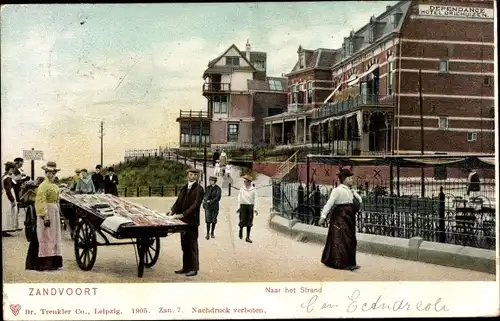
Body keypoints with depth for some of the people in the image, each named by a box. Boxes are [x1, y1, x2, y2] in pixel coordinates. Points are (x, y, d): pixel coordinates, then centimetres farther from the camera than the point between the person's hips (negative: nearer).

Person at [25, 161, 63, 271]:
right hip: (47, 213, -9)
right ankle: (45, 264, -3)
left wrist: (58, 214, 19)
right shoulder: (43, 186, -13)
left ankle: (54, 262, 20)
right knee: (47, 238, -7)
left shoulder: (55, 186, 14)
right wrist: (45, 217, -26)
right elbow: (40, 202, -21)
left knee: (55, 238, 12)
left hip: (55, 213, 9)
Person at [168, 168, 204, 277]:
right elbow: (179, 201, 11)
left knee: (192, 245, 0)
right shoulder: (184, 188, 13)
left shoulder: (199, 189, -9)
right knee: (184, 245, 13)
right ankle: (186, 267, 23)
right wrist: (172, 211, -6)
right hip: (183, 221, 7)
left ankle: (194, 269, 7)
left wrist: (183, 214, -23)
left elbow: (195, 205, -17)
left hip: (192, 221, -7)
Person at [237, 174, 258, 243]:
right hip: (243, 206, 0)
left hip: (250, 207, 1)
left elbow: (255, 199, 2)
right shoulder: (242, 189, 4)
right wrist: (239, 207, -1)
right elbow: (239, 198, 6)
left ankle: (247, 237, 9)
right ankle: (241, 230, 25)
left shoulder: (253, 190, 2)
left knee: (249, 223, 2)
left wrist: (255, 209, -5)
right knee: (242, 221, -8)